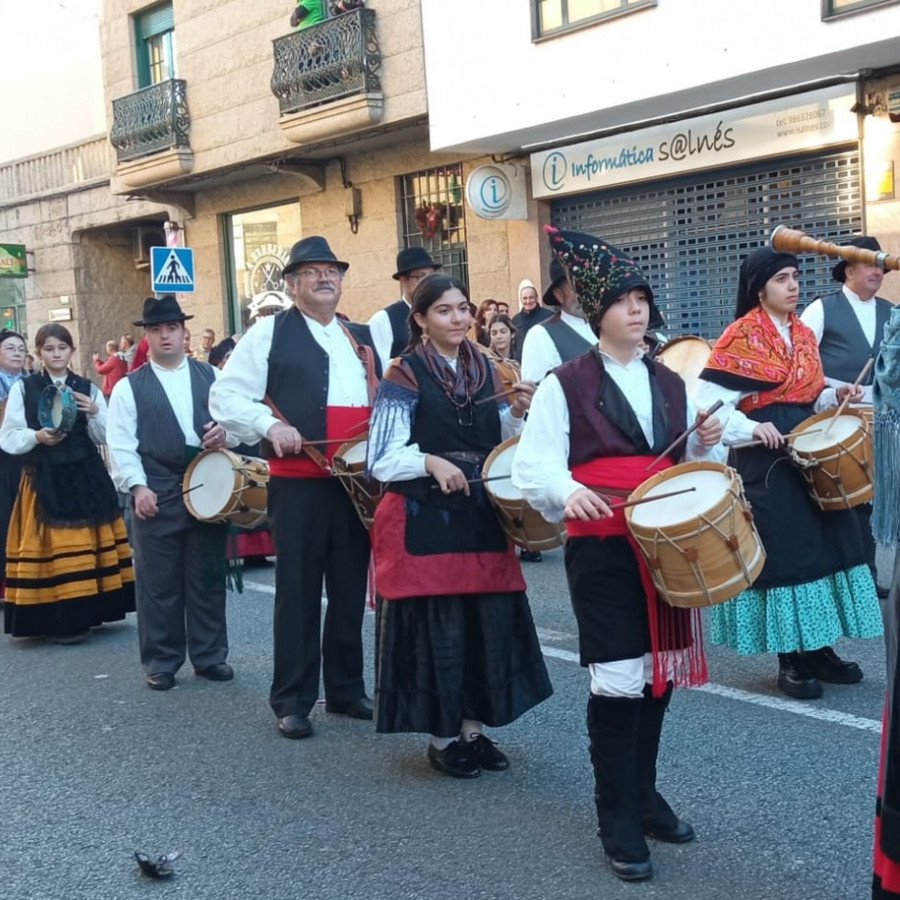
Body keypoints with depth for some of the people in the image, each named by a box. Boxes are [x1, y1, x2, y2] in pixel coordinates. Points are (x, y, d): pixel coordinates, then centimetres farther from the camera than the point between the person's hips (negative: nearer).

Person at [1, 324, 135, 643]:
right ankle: (58, 621, 3)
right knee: (50, 549, -3)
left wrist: (94, 413, -11)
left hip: (86, 477, 2)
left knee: (88, 546, 6)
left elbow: (105, 438, 6)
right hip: (44, 479, -2)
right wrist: (37, 437, -17)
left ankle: (85, 613, 17)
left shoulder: (88, 389, 7)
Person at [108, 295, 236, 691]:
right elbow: (120, 444, -2)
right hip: (156, 494, -2)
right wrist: (137, 486, -14)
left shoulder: (212, 376, 12)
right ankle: (160, 662, 14)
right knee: (158, 582, 3)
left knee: (208, 577, 8)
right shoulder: (129, 387, 4)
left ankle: (210, 656, 20)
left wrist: (228, 432, -12)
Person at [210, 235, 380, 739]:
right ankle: (292, 701, 12)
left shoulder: (363, 337, 16)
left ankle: (346, 688, 25)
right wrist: (270, 424, -19)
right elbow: (225, 397, -4)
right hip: (299, 483, -5)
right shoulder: (270, 333, 0)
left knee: (351, 588, 12)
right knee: (298, 590, 1)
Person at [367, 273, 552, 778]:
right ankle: (442, 738, 15)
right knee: (437, 627, 0)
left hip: (481, 517, 6)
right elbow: (382, 459, -12)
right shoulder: (405, 376, -8)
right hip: (425, 521, -6)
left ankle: (475, 729, 22)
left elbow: (495, 445, 15)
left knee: (491, 622, 7)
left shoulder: (485, 370, 10)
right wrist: (431, 462, -27)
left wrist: (517, 415, -3)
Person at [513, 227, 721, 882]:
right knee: (619, 680, -6)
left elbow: (688, 466, 18)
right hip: (602, 548, -5)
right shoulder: (566, 384, -3)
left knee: (660, 672, 12)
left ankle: (643, 793, 31)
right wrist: (569, 491, -29)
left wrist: (707, 443, -3)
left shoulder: (671, 384, 14)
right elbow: (533, 465, -10)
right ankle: (619, 823, 8)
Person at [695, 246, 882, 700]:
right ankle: (790, 660, 7)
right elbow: (709, 402, -14)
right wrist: (751, 428, -26)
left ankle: (819, 649, 21)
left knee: (822, 545, 9)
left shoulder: (804, 335, 13)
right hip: (766, 462, -7)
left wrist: (837, 396, 1)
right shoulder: (741, 337, -9)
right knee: (782, 551, -4)